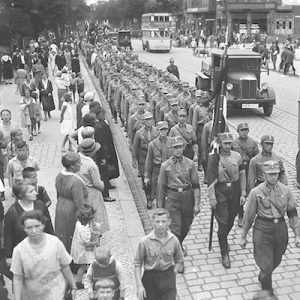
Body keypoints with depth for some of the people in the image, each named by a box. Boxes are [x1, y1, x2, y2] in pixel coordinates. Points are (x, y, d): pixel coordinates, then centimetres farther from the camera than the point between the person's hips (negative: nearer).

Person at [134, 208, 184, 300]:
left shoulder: (174, 240, -10)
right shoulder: (145, 242, -16)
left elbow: (179, 260, 7)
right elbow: (137, 263, -8)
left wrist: (173, 274, -2)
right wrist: (139, 285, -11)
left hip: (168, 278, 1)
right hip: (150, 278, -1)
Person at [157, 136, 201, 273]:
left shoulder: (190, 164, -2)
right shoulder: (165, 166, -4)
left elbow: (196, 185, 0)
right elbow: (161, 187, 2)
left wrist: (196, 204, -5)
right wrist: (160, 206, 5)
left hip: (187, 197, 2)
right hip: (172, 199, -2)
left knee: (185, 227, 17)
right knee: (175, 229, -5)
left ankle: (178, 246, 47)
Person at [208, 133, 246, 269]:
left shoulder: (237, 156, 2)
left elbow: (242, 175, 7)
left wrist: (243, 194, 4)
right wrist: (212, 197, -12)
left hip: (235, 189, 4)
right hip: (220, 191, -4)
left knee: (230, 220, 15)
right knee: (223, 222, -3)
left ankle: (223, 238, 46)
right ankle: (224, 254, 7)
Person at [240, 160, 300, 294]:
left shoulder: (285, 191, -3)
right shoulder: (256, 192, -11)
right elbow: (248, 216, -4)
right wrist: (243, 236, 3)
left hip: (281, 229, 4)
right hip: (263, 230, -4)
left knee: (275, 262, 22)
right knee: (266, 265, -1)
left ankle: (263, 278, 53)